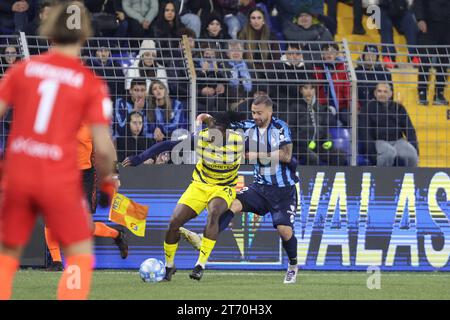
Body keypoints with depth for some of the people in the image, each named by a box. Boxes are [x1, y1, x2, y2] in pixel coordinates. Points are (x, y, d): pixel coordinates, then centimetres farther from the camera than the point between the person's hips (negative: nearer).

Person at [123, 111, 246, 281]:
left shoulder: (238, 141, -22)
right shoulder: (200, 137, -19)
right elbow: (168, 145, -15)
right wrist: (140, 158, -19)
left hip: (223, 188, -2)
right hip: (200, 185, 2)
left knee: (213, 212, -35)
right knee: (174, 222, -10)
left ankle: (201, 265, -28)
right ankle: (169, 265, 16)